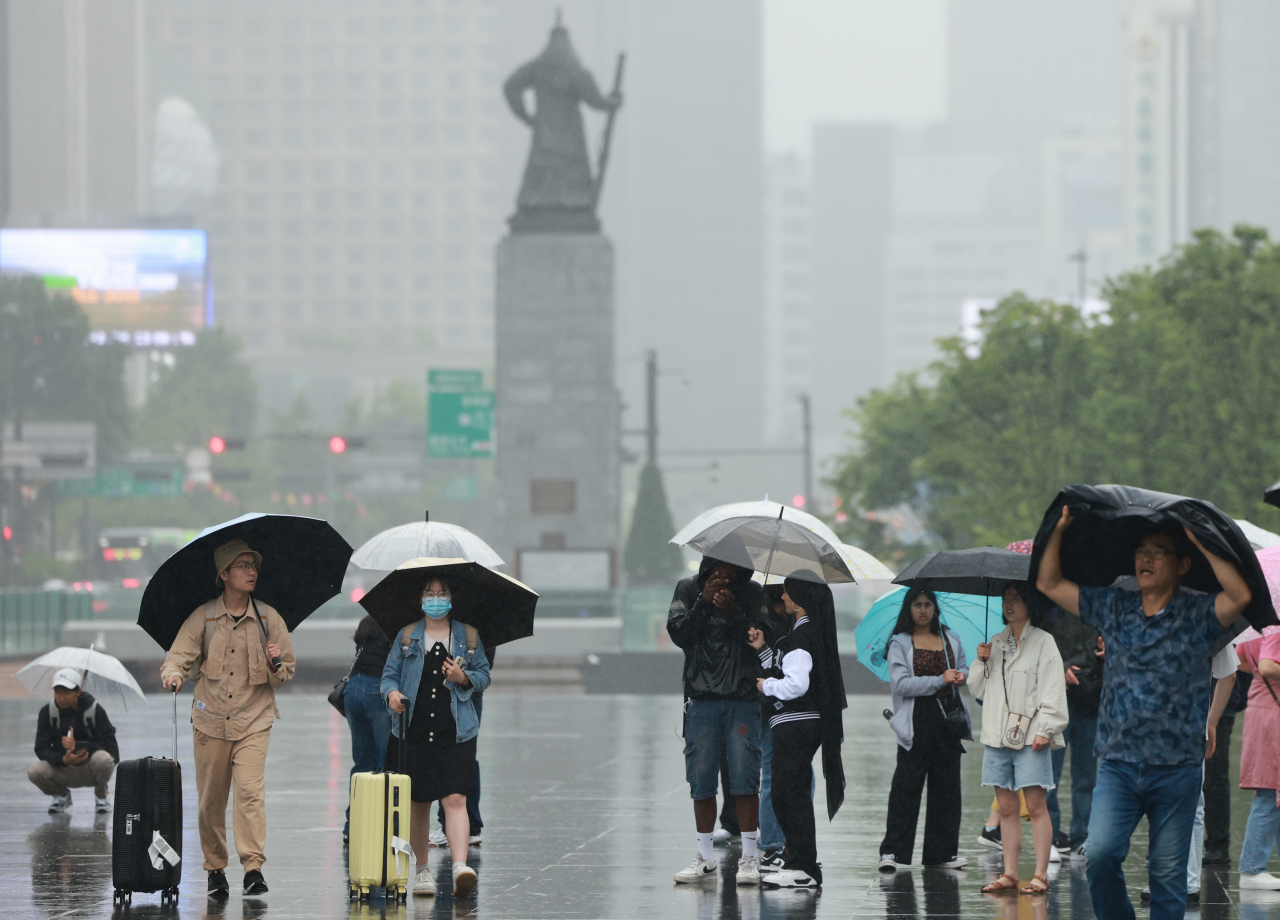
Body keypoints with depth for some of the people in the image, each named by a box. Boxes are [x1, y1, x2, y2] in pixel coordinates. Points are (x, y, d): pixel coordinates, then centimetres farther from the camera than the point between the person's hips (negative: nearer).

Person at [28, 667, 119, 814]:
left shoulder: (94, 710, -14)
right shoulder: (47, 712, -6)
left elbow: (109, 746, -17)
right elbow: (41, 749, -11)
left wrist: (77, 746, -29)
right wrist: (63, 759, -31)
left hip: (90, 769, -2)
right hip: (64, 771, 2)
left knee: (103, 759, -37)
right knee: (34, 772, -27)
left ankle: (101, 796, -1)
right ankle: (62, 795, 9)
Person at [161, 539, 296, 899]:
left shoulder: (268, 618, 7)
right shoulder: (203, 618, 3)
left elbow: (286, 674, 13)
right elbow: (179, 656, -1)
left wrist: (276, 665, -10)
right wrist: (173, 674, -24)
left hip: (253, 720, -1)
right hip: (211, 720, 1)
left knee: (251, 790, -18)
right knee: (210, 800, 3)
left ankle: (254, 867, -21)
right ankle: (215, 869, 17)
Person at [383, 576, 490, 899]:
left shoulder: (467, 636, 9)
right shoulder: (407, 636, 10)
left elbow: (484, 675, 13)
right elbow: (390, 673, 10)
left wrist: (463, 678, -8)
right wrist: (392, 693, -12)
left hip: (455, 731, -1)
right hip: (414, 730, 1)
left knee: (455, 799, -14)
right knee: (417, 803, 6)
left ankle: (460, 866, -25)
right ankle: (421, 870, 18)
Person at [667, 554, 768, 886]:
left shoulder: (751, 593, 4)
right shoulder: (688, 589, 7)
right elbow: (679, 634, -4)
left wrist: (732, 611, -17)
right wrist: (704, 602, -13)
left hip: (743, 699, -1)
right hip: (702, 699, 1)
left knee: (745, 779, -6)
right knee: (701, 781, 3)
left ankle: (750, 855, 0)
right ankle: (705, 858, 13)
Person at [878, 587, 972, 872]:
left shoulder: (950, 639, 16)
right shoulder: (900, 643, 1)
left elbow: (963, 670, 21)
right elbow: (901, 683, -10)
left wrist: (962, 676, -4)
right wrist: (940, 680, -15)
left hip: (948, 718, 5)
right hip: (917, 722, -5)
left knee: (947, 785, 6)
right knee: (907, 785, -8)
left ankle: (944, 851, 12)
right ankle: (891, 852, -8)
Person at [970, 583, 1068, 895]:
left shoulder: (1043, 642, 0)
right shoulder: (996, 643, 17)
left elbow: (1052, 690, -5)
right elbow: (977, 689, 20)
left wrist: (1045, 730, -13)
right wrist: (982, 662, 2)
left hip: (1030, 736, -5)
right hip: (997, 735, 5)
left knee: (1035, 804, -7)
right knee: (1007, 807, 6)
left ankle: (1040, 875, -6)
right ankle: (1009, 873, 8)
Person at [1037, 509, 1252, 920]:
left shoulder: (1197, 615, -1)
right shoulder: (1113, 608, 10)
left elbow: (1240, 595, -22)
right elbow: (1049, 583, 15)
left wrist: (1202, 542, -17)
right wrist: (1060, 529, 4)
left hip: (1176, 770, -2)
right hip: (1118, 764, 2)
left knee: (1168, 873, 3)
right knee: (1100, 855, -15)